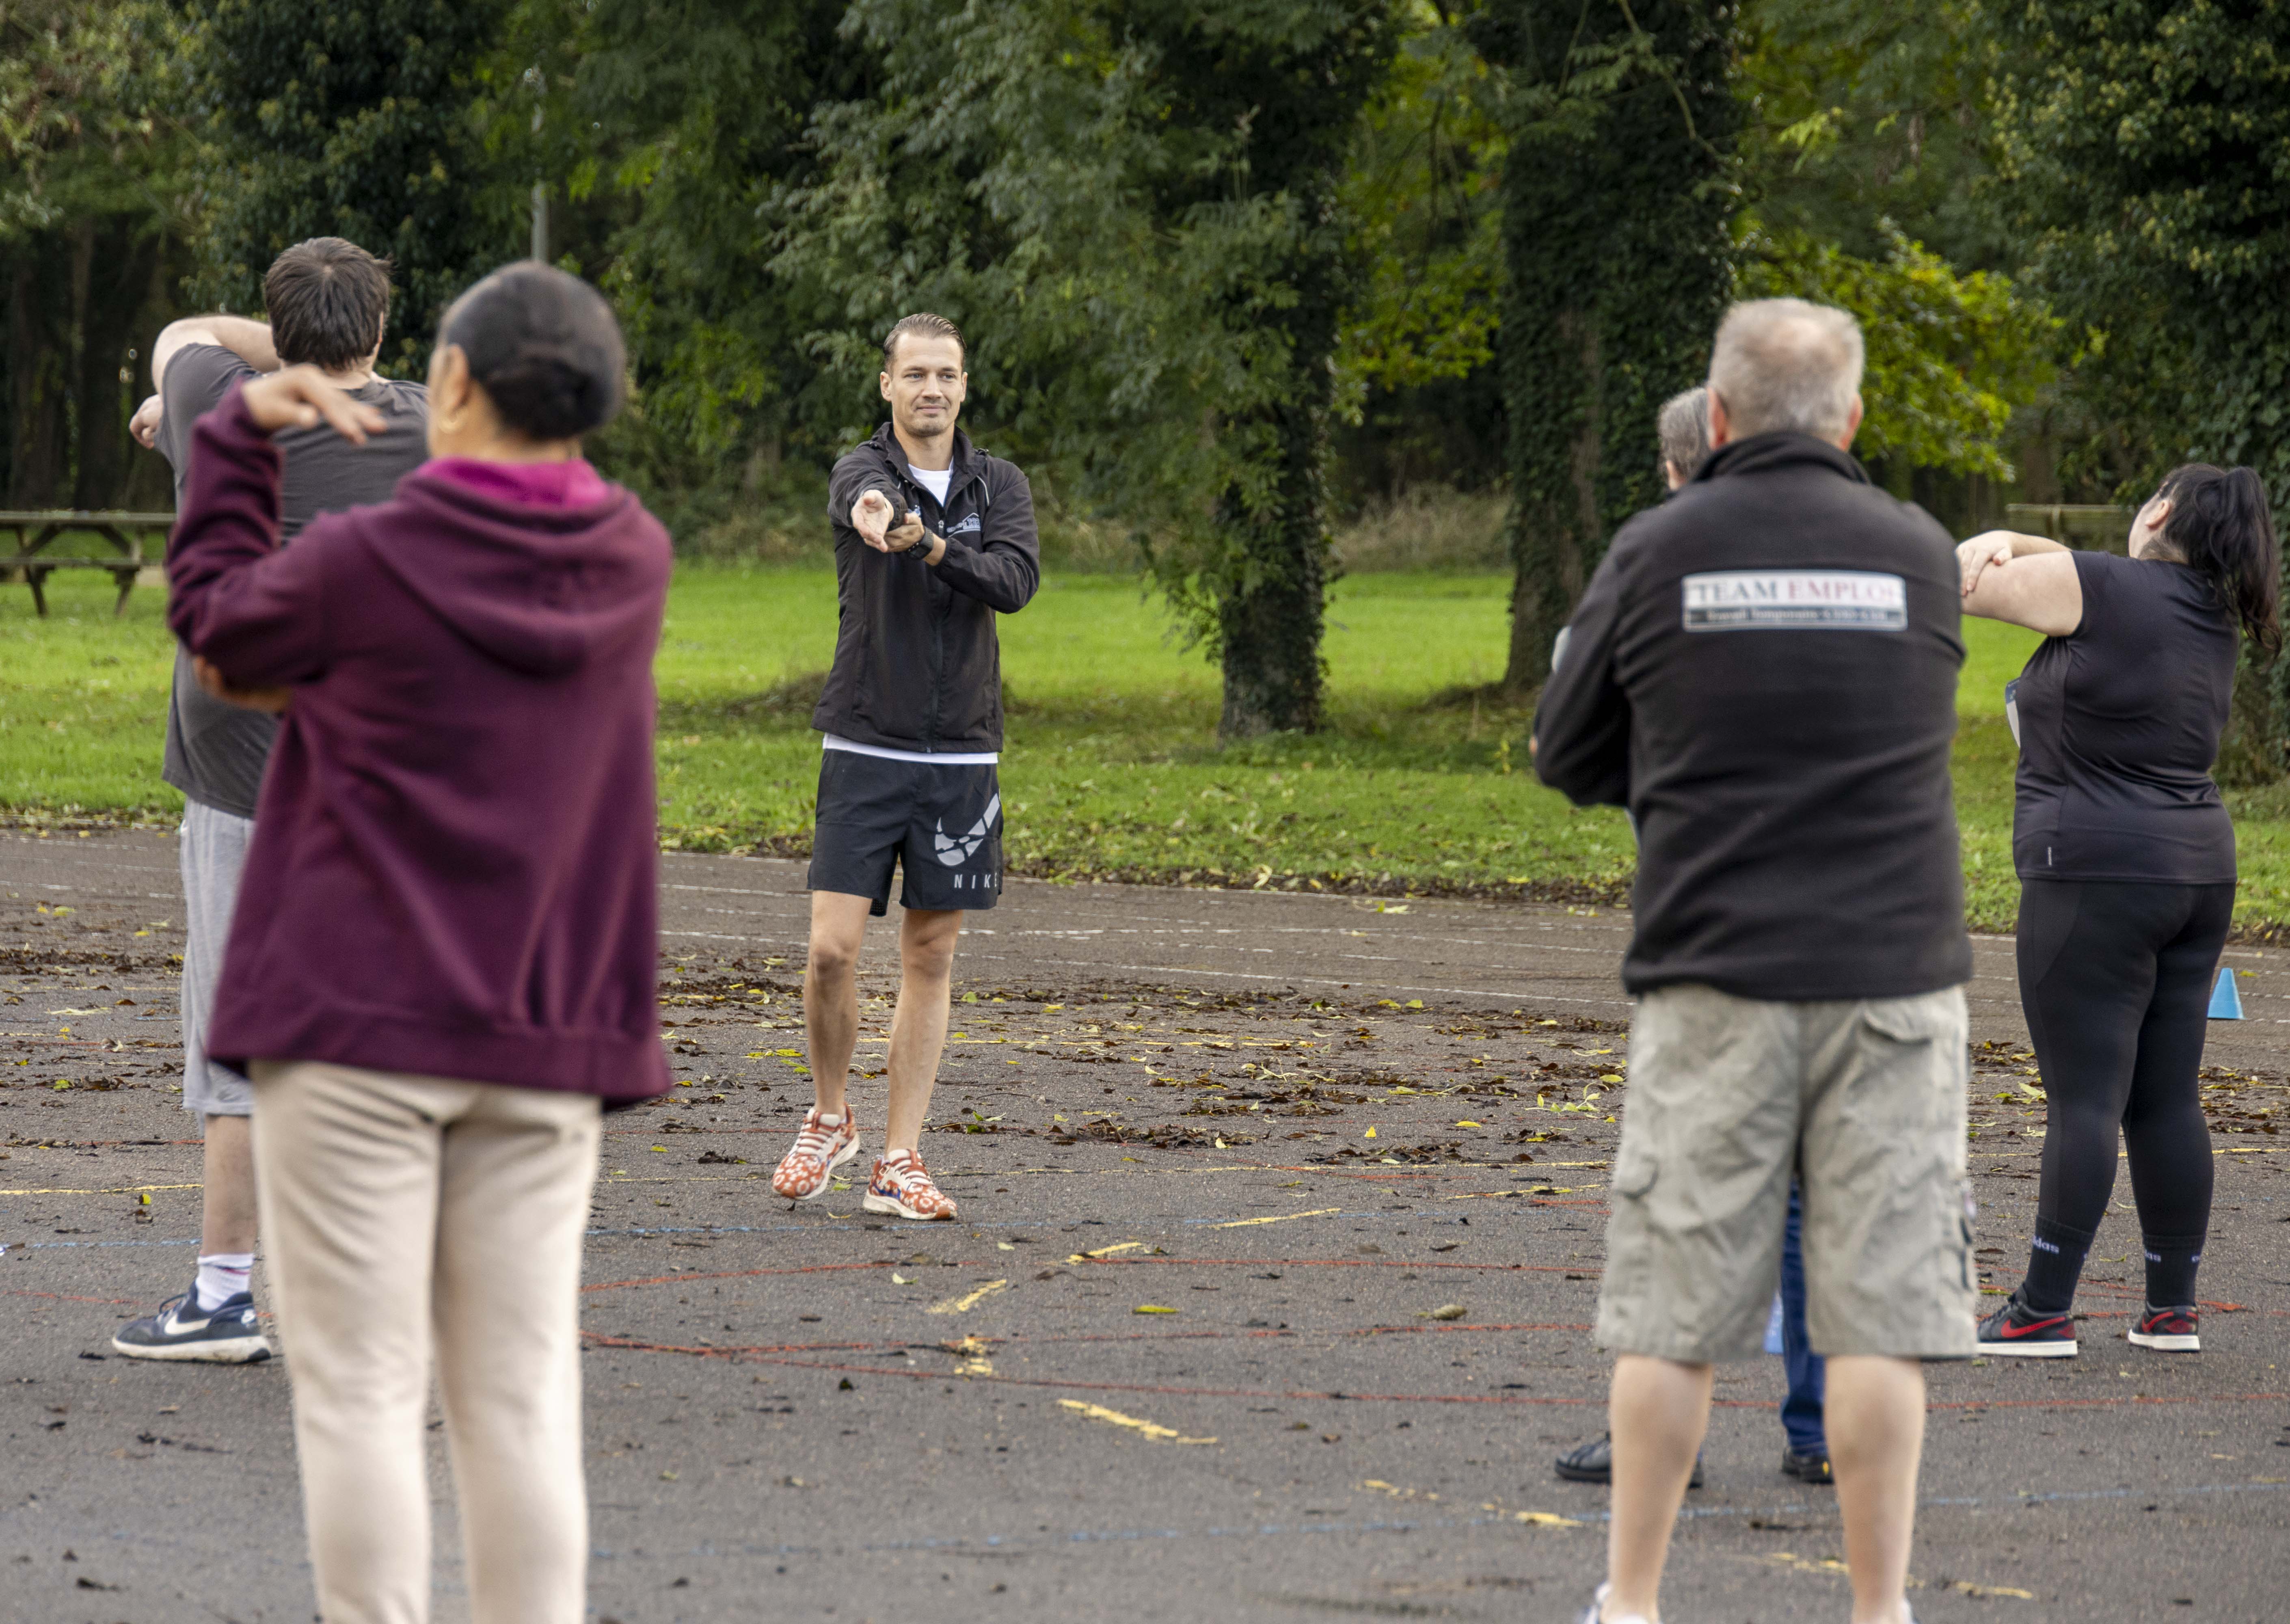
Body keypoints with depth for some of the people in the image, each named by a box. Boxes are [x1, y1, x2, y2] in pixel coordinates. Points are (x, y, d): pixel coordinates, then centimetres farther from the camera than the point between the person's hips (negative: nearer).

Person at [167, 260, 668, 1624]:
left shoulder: (365, 565, -13)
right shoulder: (635, 565, 3)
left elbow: (217, 624, 8)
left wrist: (239, 434, 15)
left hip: (356, 1019, -4)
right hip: (549, 1040, 4)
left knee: (360, 1391, -1)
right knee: (521, 1397, 7)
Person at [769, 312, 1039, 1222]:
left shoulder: (1000, 487, 6)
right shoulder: (862, 472, -3)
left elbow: (1017, 581, -13)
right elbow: (868, 495, -30)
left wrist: (931, 545, -30)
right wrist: (873, 510, -54)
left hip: (961, 758, 3)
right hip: (865, 748, -2)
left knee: (931, 957, 4)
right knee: (832, 949, -9)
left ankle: (900, 1162, 10)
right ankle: (830, 1120, 15)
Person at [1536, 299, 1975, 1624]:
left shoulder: (1658, 553, 1)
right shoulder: (1921, 555, 4)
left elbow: (1569, 757, 9)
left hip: (1715, 973, 0)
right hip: (1893, 967, 0)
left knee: (1675, 1311, 5)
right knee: (1882, 1312, 1)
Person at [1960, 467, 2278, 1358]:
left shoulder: (2101, 588, -11)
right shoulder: (2213, 617, 11)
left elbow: (1954, 578, -3)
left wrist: (1996, 543, 16)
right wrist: (2020, 547, 8)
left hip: (2096, 876, -7)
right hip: (2198, 873, 7)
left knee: (2084, 1098, -7)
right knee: (2169, 1100, 10)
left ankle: (2044, 1310, -6)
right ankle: (2172, 1309, 13)